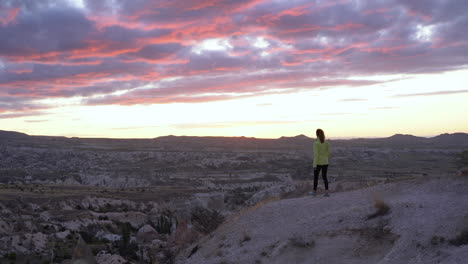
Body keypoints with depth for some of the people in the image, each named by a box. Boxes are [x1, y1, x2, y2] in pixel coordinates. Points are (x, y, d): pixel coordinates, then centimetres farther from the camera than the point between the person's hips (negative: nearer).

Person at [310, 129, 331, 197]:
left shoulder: (316, 143, -17)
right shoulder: (327, 143, -1)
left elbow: (316, 154, -20)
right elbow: (328, 153, 6)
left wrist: (315, 165, -15)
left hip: (318, 163, -4)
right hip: (325, 162, 4)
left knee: (315, 177, 13)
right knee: (324, 177, 13)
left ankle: (314, 191, 24)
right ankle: (326, 192, 1)